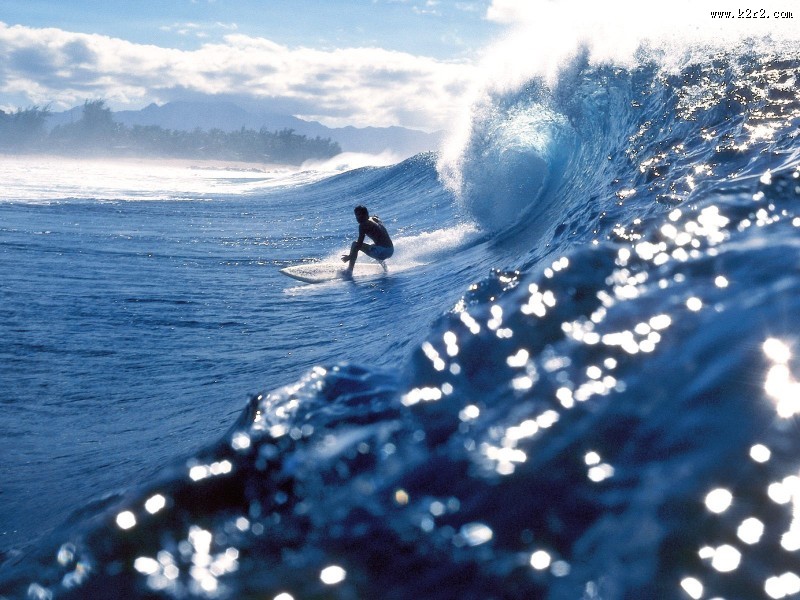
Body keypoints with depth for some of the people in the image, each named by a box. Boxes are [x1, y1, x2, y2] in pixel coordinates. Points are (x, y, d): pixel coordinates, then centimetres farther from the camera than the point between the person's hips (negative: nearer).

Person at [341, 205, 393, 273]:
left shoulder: (363, 225, -6)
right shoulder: (376, 219, 16)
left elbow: (359, 244, -10)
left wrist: (350, 257, -3)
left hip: (382, 251, -8)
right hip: (391, 250, 8)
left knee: (355, 244, 2)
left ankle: (349, 270, -1)